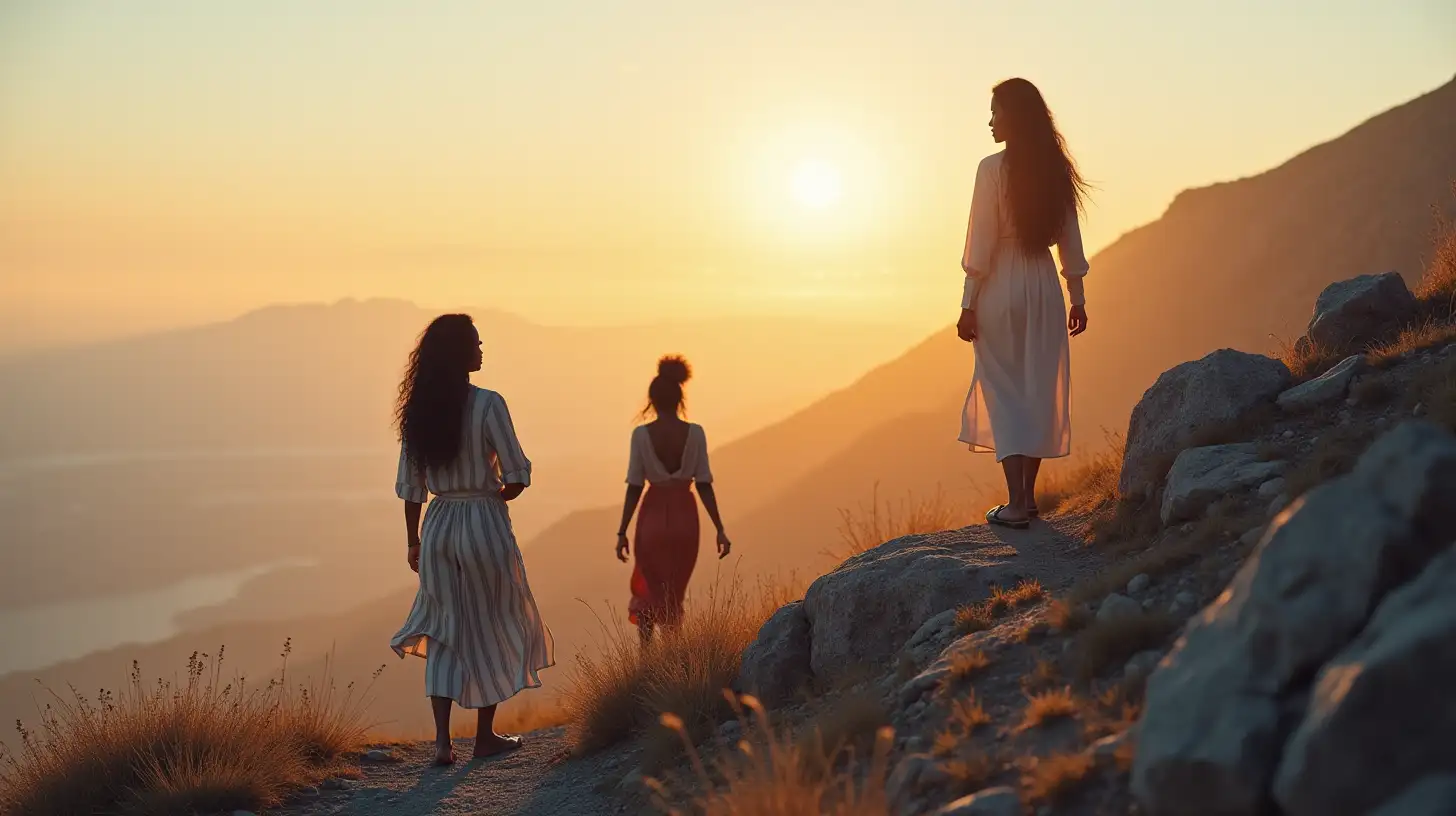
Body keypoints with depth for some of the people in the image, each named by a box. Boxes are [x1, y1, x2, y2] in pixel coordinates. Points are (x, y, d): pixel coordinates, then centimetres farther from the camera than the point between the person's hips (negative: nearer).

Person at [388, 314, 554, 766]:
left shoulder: (418, 410, 2)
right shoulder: (487, 405, -12)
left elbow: (410, 486, 7)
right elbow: (517, 478, -13)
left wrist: (413, 542, 15)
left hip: (437, 529, 4)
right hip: (484, 525, -4)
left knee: (444, 631, 11)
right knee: (490, 628, 11)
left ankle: (442, 739, 3)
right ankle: (486, 736, 20)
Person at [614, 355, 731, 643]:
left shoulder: (641, 434, -8)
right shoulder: (695, 433, -5)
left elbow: (634, 487, -8)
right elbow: (704, 485, -6)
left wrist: (622, 532, -3)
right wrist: (720, 529, -1)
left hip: (653, 514, -1)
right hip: (685, 516, 1)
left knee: (647, 588, 16)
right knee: (674, 592, 16)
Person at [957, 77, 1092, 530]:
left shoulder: (993, 168, -11)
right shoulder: (1056, 169, 5)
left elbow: (981, 244, -12)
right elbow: (1070, 239, 9)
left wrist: (969, 305, -8)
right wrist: (1077, 296, 16)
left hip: (1001, 288, -5)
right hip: (1045, 286, 5)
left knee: (1003, 390, 0)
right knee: (1039, 389, 11)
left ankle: (1016, 504, -4)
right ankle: (1028, 496, 18)